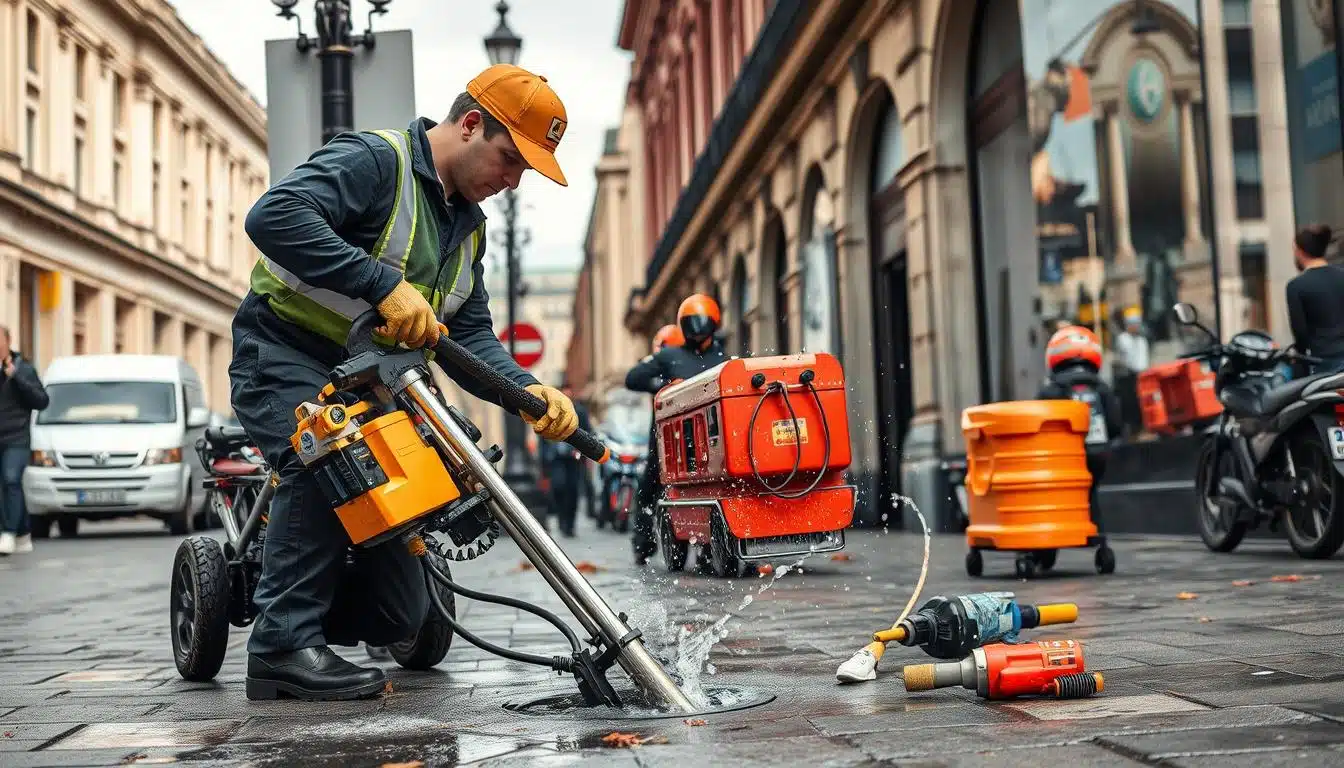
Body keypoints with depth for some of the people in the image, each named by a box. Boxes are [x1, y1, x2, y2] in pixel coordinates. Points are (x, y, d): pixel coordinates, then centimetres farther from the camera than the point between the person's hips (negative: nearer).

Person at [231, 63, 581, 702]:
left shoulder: (468, 225, 12)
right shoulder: (375, 159, -15)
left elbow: (470, 338, 7)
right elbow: (274, 216, -32)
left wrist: (529, 393, -12)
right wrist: (385, 285, -35)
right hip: (284, 356, -7)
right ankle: (285, 645, -25)